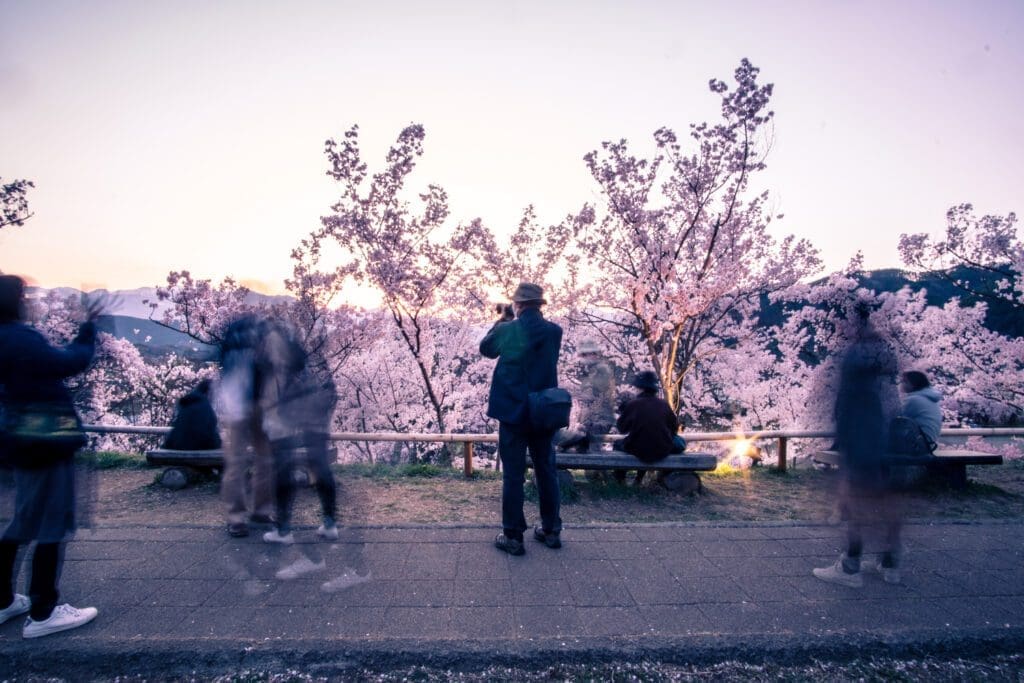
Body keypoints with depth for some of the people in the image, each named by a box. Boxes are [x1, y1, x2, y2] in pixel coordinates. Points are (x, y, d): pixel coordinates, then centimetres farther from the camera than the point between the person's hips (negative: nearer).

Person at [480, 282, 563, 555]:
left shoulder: (507, 330, -10)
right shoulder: (554, 331, -1)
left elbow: (486, 348, 9)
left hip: (513, 412, -3)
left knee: (513, 475, 3)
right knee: (546, 471, 14)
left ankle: (513, 536, 10)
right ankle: (551, 530, 24)